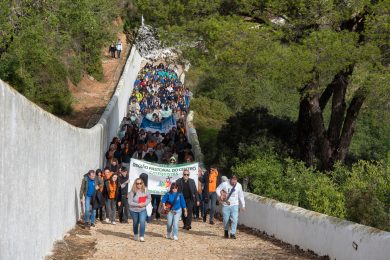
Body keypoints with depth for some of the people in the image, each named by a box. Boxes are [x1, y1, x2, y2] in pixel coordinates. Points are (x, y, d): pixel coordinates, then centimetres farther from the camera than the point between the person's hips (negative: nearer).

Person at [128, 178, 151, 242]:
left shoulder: (145, 190, -8)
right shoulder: (132, 192, -16)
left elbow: (149, 198, 4)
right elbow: (130, 202, -17)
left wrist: (145, 203, -14)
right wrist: (138, 204, -23)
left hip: (143, 210, 1)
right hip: (134, 210, 0)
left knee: (142, 222, -16)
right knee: (135, 223, 17)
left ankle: (142, 237, -14)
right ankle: (135, 235, 40)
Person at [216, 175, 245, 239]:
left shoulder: (239, 186, -3)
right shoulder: (225, 184, -10)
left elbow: (241, 196, 6)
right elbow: (218, 189, 1)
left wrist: (243, 205, 7)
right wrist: (220, 196, -17)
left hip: (234, 205, 1)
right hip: (226, 205, -1)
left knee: (234, 219, -11)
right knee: (226, 220, 6)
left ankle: (233, 234, -3)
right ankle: (226, 231, 31)